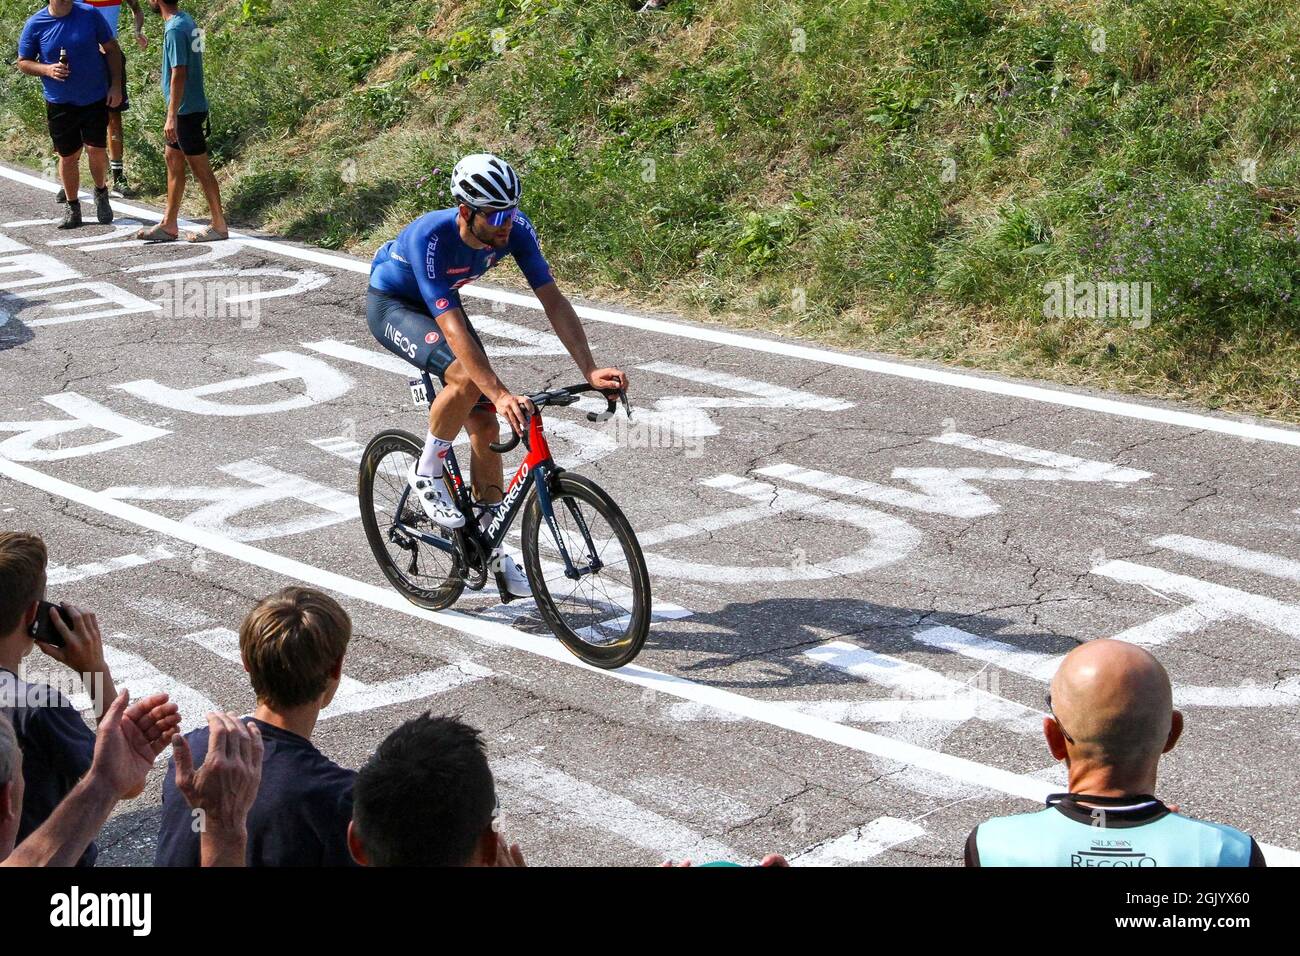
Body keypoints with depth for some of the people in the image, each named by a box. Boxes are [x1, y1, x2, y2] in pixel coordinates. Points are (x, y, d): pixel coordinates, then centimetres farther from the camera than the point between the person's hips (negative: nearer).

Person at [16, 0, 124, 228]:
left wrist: (116, 86, -3)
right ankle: (72, 207, 23)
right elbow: (23, 62, 3)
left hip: (95, 98, -1)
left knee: (96, 149, -7)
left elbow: (112, 50, 4)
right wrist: (47, 69, -17)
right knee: (68, 156, 7)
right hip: (60, 104, 1)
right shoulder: (35, 24, -5)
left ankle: (101, 192, 21)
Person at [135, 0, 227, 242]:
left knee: (200, 167, -1)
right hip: (191, 107, 10)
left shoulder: (175, 29, -19)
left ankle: (219, 226, 6)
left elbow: (179, 74, -22)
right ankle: (169, 224, 21)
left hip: (186, 110, -10)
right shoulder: (186, 20, 9)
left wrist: (172, 116, -21)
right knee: (173, 161, 14)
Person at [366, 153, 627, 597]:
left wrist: (591, 370, -34)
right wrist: (500, 394, -53)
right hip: (391, 306, -6)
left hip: (441, 302, 6)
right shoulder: (430, 237, -39)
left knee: (485, 425, -2)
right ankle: (426, 473, -8)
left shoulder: (515, 229, -25)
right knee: (466, 378, -34)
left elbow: (553, 300, -23)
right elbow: (453, 327, -44)